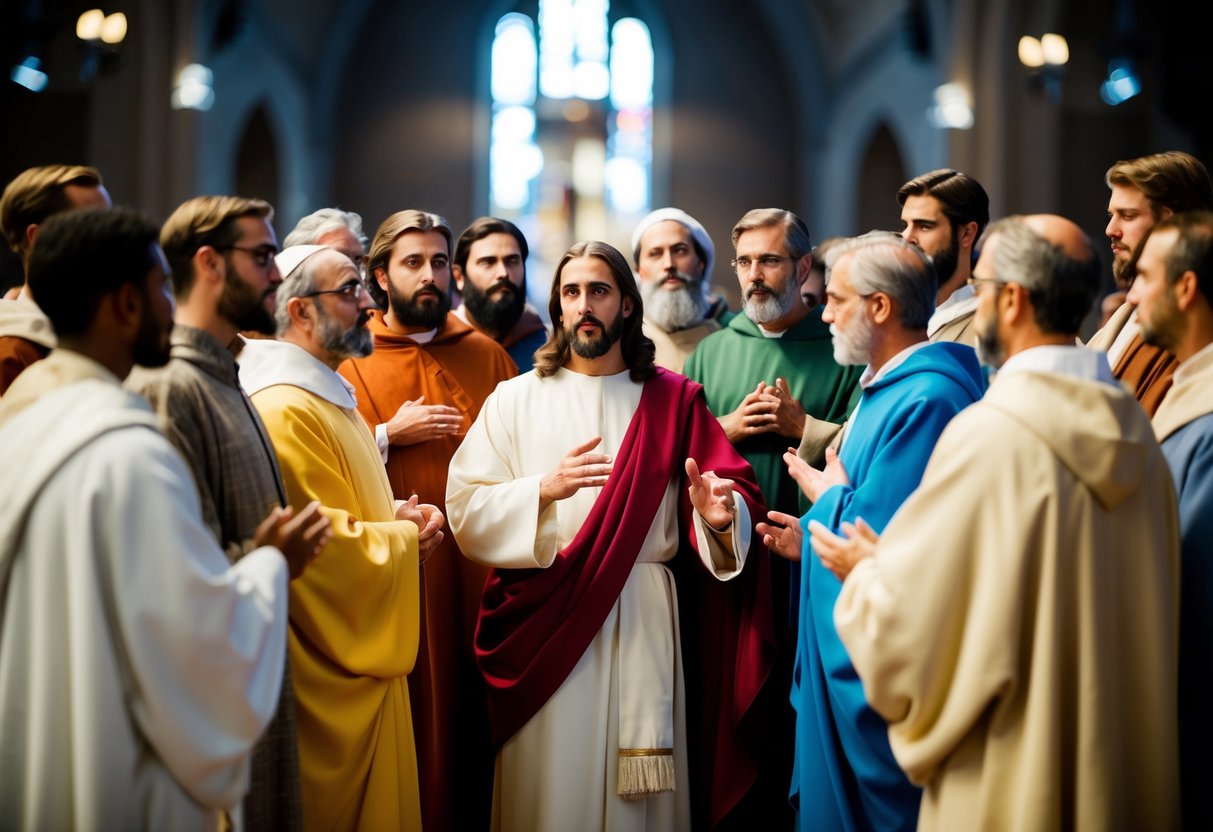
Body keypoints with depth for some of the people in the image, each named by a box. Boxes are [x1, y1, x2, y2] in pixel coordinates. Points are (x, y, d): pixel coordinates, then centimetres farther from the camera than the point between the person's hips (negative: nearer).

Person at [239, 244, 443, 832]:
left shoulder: (332, 398, 14)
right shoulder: (284, 410, -20)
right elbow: (320, 545, -25)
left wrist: (401, 518, 5)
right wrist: (404, 536, -8)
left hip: (363, 659, 10)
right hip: (328, 673, -10)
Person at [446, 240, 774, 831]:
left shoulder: (671, 400, 7)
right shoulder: (517, 399, 5)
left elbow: (737, 494, -1)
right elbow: (465, 511, -4)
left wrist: (719, 512, -24)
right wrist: (545, 489, -19)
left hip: (643, 623, 1)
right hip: (545, 626, 0)